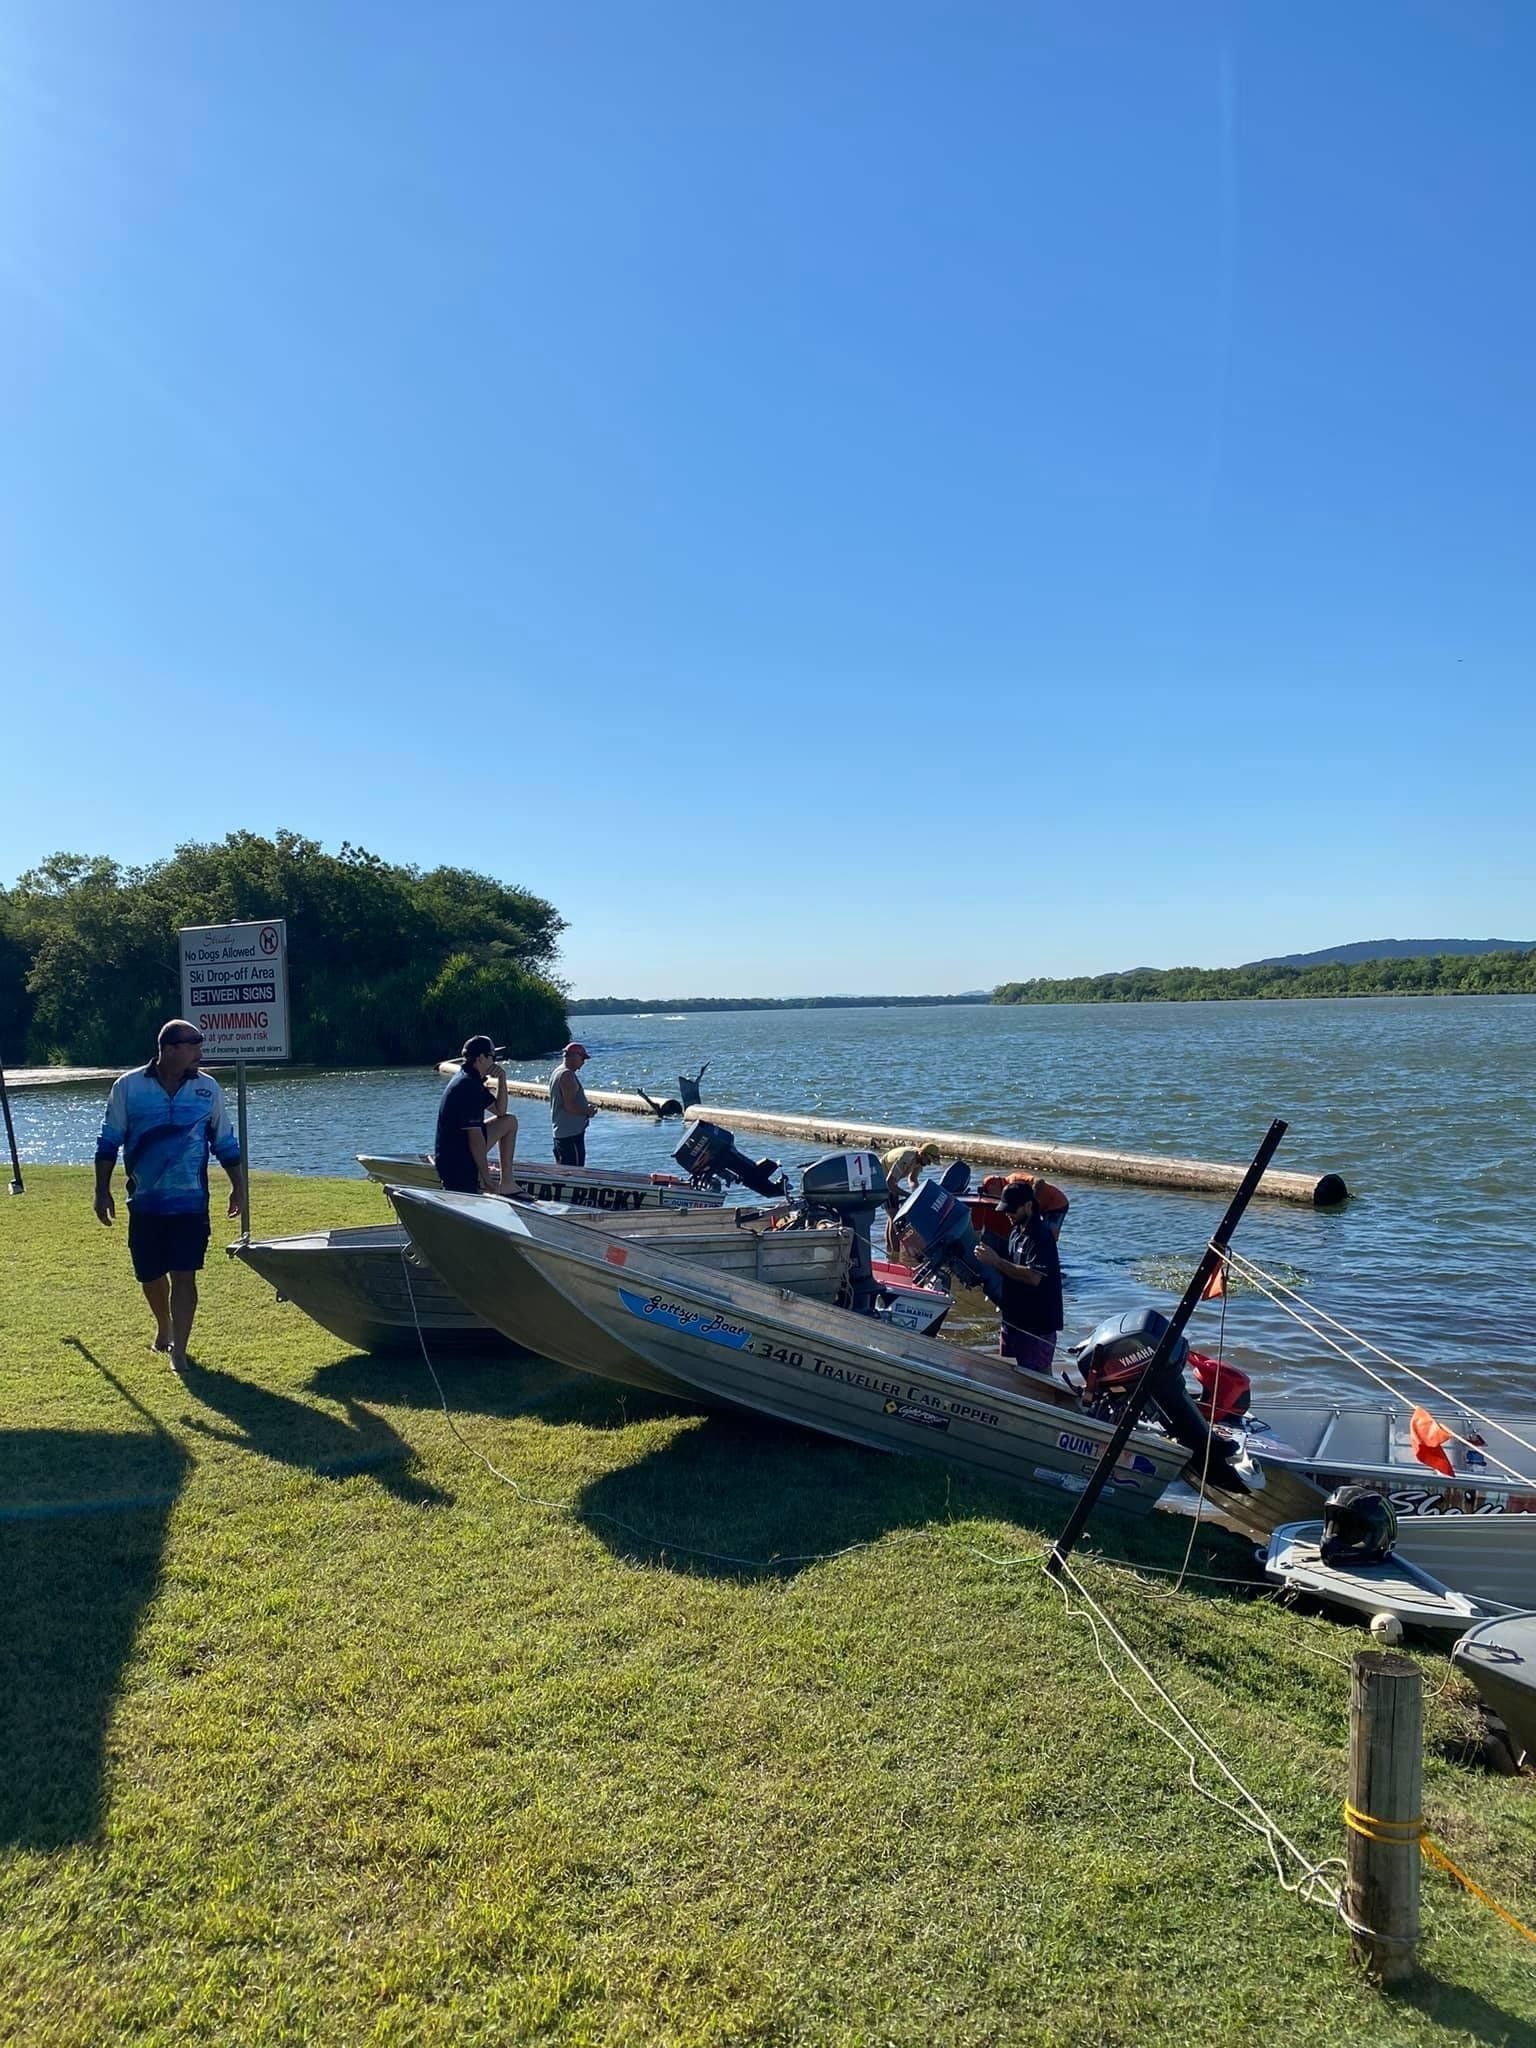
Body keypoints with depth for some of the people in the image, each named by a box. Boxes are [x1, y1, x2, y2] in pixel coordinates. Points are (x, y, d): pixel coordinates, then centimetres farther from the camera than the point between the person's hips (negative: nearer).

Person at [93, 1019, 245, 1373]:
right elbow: (109, 1143, 2)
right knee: (149, 1274, 14)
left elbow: (226, 1144, 9)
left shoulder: (208, 1088, 0)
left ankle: (179, 1350, 0)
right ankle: (164, 1328, 41)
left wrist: (238, 1187, 10)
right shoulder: (128, 1087, -3)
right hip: (145, 1202, 1)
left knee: (184, 1275, -5)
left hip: (191, 1202, -1)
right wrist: (102, 1191, 0)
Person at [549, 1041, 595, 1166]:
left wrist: (585, 1106, 14)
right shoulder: (568, 1075, -16)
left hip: (559, 1131, 10)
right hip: (571, 1133, -10)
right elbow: (570, 1106, -23)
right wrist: (587, 1112, -8)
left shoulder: (557, 1072, 16)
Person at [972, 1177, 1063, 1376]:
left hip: (1038, 1323, -9)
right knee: (1021, 1372, 14)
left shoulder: (1041, 1235, -17)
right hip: (1016, 1318, 9)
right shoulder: (1017, 1232, 12)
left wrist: (996, 1261, -25)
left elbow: (1033, 1277, -27)